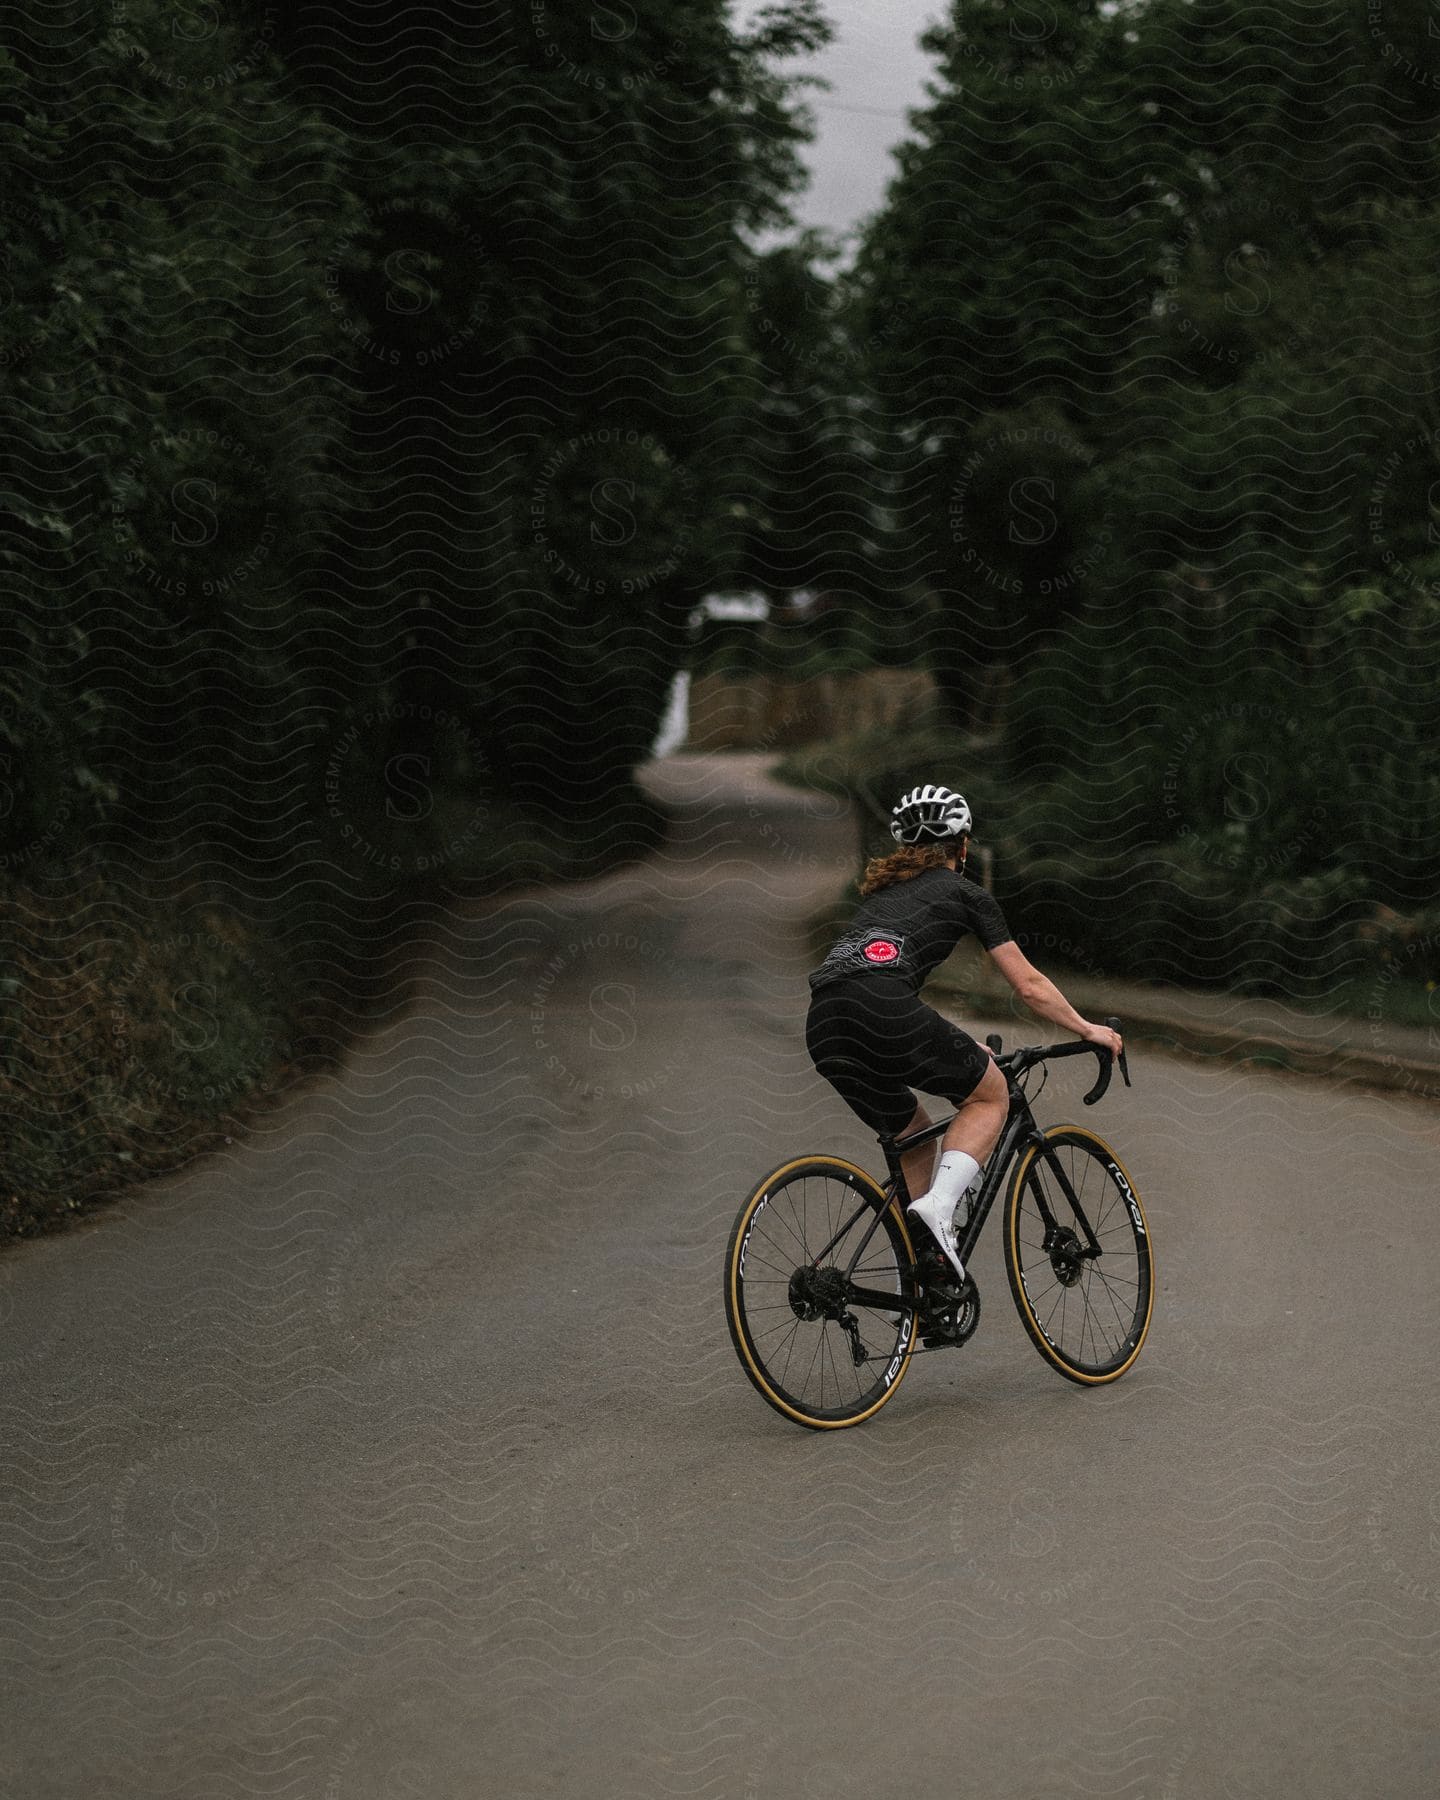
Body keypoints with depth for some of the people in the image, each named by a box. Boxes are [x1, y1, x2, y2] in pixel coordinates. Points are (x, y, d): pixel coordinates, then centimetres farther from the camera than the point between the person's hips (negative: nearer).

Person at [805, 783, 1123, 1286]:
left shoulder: (881, 887, 34)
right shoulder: (966, 894, 17)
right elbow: (1030, 987, 18)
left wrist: (959, 1051, 53)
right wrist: (1088, 1031, 33)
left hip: (822, 1027, 6)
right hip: (884, 1011, -6)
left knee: (913, 1135, 26)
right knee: (990, 1095, 16)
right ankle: (938, 1206, -8)